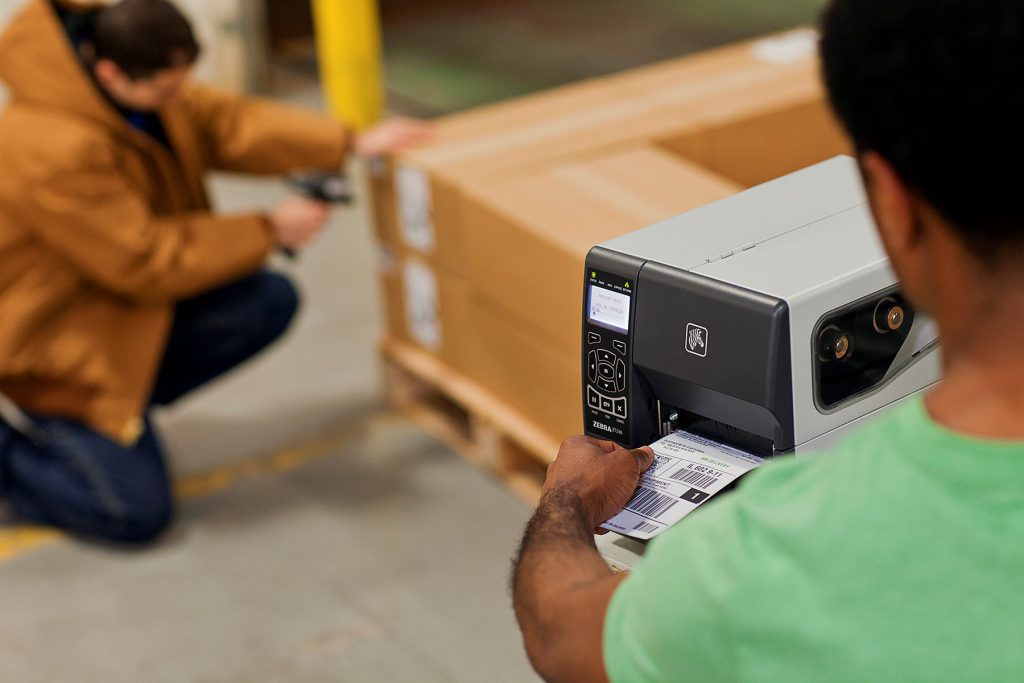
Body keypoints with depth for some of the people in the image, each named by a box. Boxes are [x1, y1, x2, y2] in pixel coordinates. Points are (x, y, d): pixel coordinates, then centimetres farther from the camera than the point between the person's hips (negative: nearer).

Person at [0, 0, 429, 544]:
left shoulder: (135, 87, -9)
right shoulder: (55, 152, -35)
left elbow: (222, 121, 2)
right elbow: (147, 263, -28)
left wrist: (352, 145, -5)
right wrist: (268, 231, -19)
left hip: (123, 303, 9)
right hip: (45, 347, -9)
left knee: (270, 302, -6)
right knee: (139, 512, -13)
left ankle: (123, 407, 7)